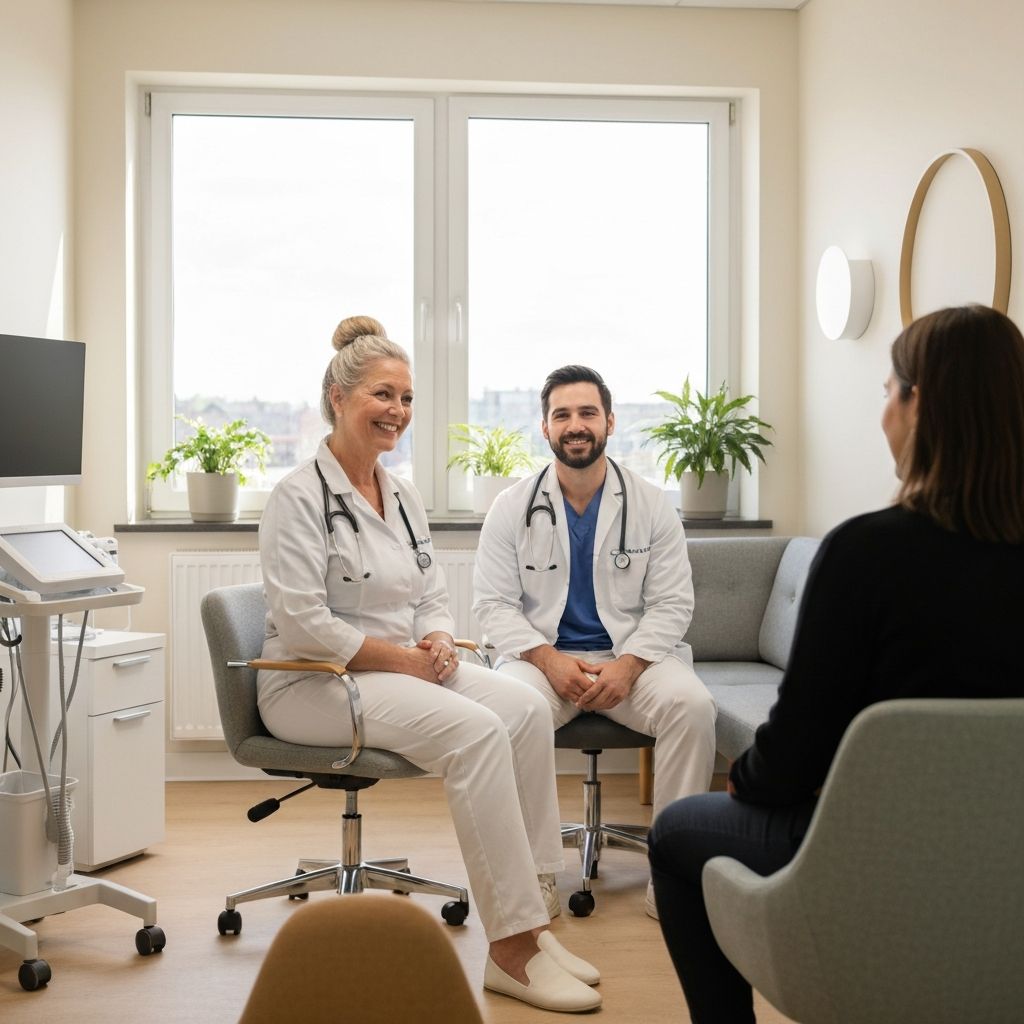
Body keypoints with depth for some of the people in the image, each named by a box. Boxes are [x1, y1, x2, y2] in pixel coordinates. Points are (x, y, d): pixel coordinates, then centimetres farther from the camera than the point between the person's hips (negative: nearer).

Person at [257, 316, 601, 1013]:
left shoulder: (403, 495, 14)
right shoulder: (301, 496, -10)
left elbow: (433, 598, 17)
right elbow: (303, 623, -17)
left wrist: (438, 642, -6)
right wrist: (401, 657, -17)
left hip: (406, 668, 8)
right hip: (313, 685, -7)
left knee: (526, 709, -18)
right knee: (475, 729, -29)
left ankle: (531, 916, -14)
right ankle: (511, 948, -23)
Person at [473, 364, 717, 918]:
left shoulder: (650, 505, 5)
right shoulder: (512, 506, 4)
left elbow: (672, 603, 1)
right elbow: (493, 602, 1)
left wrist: (627, 666, -16)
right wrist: (549, 659, -16)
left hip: (632, 657, 1)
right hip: (542, 657, 0)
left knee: (692, 704, -30)